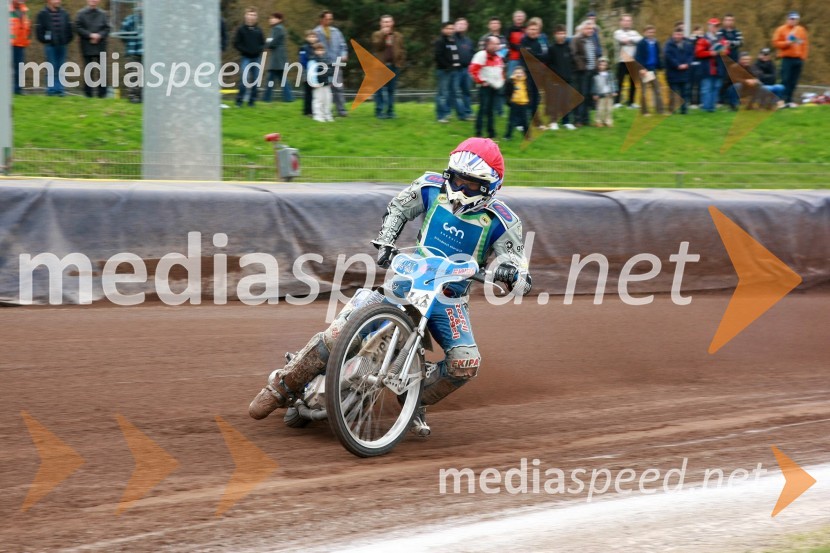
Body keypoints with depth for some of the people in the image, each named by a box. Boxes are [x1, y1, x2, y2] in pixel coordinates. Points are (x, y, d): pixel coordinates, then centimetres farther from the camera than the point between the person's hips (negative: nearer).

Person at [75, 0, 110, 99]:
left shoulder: (103, 14, 6)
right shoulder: (81, 14, 2)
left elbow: (107, 28, 4)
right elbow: (78, 28, -4)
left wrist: (99, 35, -13)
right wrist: (90, 35, -13)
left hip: (100, 46, 1)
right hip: (87, 46, -1)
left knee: (102, 70, 0)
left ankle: (102, 92, 4)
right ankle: (88, 92, 8)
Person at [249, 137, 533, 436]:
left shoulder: (501, 221, -11)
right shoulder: (432, 188, -5)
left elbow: (521, 282, -12)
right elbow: (398, 208, 16)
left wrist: (511, 272, -36)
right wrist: (385, 242, 0)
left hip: (451, 299, 0)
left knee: (466, 362, -26)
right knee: (345, 325, -19)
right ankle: (282, 385, -5)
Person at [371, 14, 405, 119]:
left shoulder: (398, 36, 12)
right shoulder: (377, 35, 5)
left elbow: (402, 50, 11)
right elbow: (377, 45, -13)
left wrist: (401, 62, -1)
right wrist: (383, 34, -16)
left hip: (394, 66, 2)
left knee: (391, 90, 6)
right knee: (380, 90, -3)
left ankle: (390, 111, 10)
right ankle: (380, 111, -1)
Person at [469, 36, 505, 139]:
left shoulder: (498, 57, 15)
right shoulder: (482, 55, -11)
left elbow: (501, 70, 30)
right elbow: (473, 69, -18)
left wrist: (501, 80, 16)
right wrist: (481, 81, -15)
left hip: (495, 87, 7)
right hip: (485, 87, -7)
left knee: (491, 111, 11)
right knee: (483, 109, -11)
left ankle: (491, 132, 16)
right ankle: (478, 133, -9)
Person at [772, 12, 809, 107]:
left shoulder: (801, 30, 11)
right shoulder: (781, 30, 0)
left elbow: (805, 44, 13)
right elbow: (776, 42, -4)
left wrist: (803, 56, 4)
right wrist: (787, 43, -17)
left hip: (798, 59, 4)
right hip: (786, 59, -4)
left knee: (794, 82, 2)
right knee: (785, 80, -11)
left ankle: (789, 100, 7)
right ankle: (783, 100, -12)